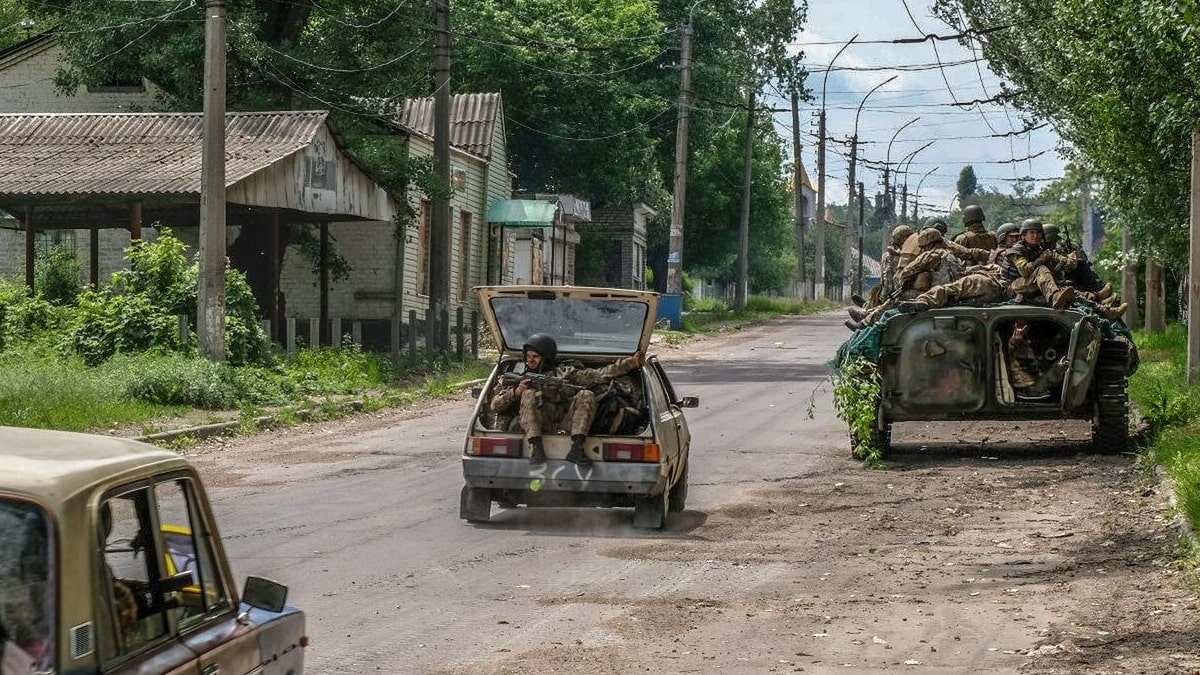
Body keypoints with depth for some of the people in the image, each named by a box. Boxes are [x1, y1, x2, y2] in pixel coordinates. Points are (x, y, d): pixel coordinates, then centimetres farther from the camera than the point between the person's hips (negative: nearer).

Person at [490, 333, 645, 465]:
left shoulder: (566, 373, 27)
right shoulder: (520, 378, 26)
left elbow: (600, 375, 19)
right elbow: (495, 406, 18)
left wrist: (632, 363, 10)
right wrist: (516, 392, 0)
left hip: (566, 424, 1)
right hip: (537, 426, -1)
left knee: (586, 395, -20)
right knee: (529, 395, -24)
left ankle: (577, 448, -35)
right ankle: (536, 447, -39)